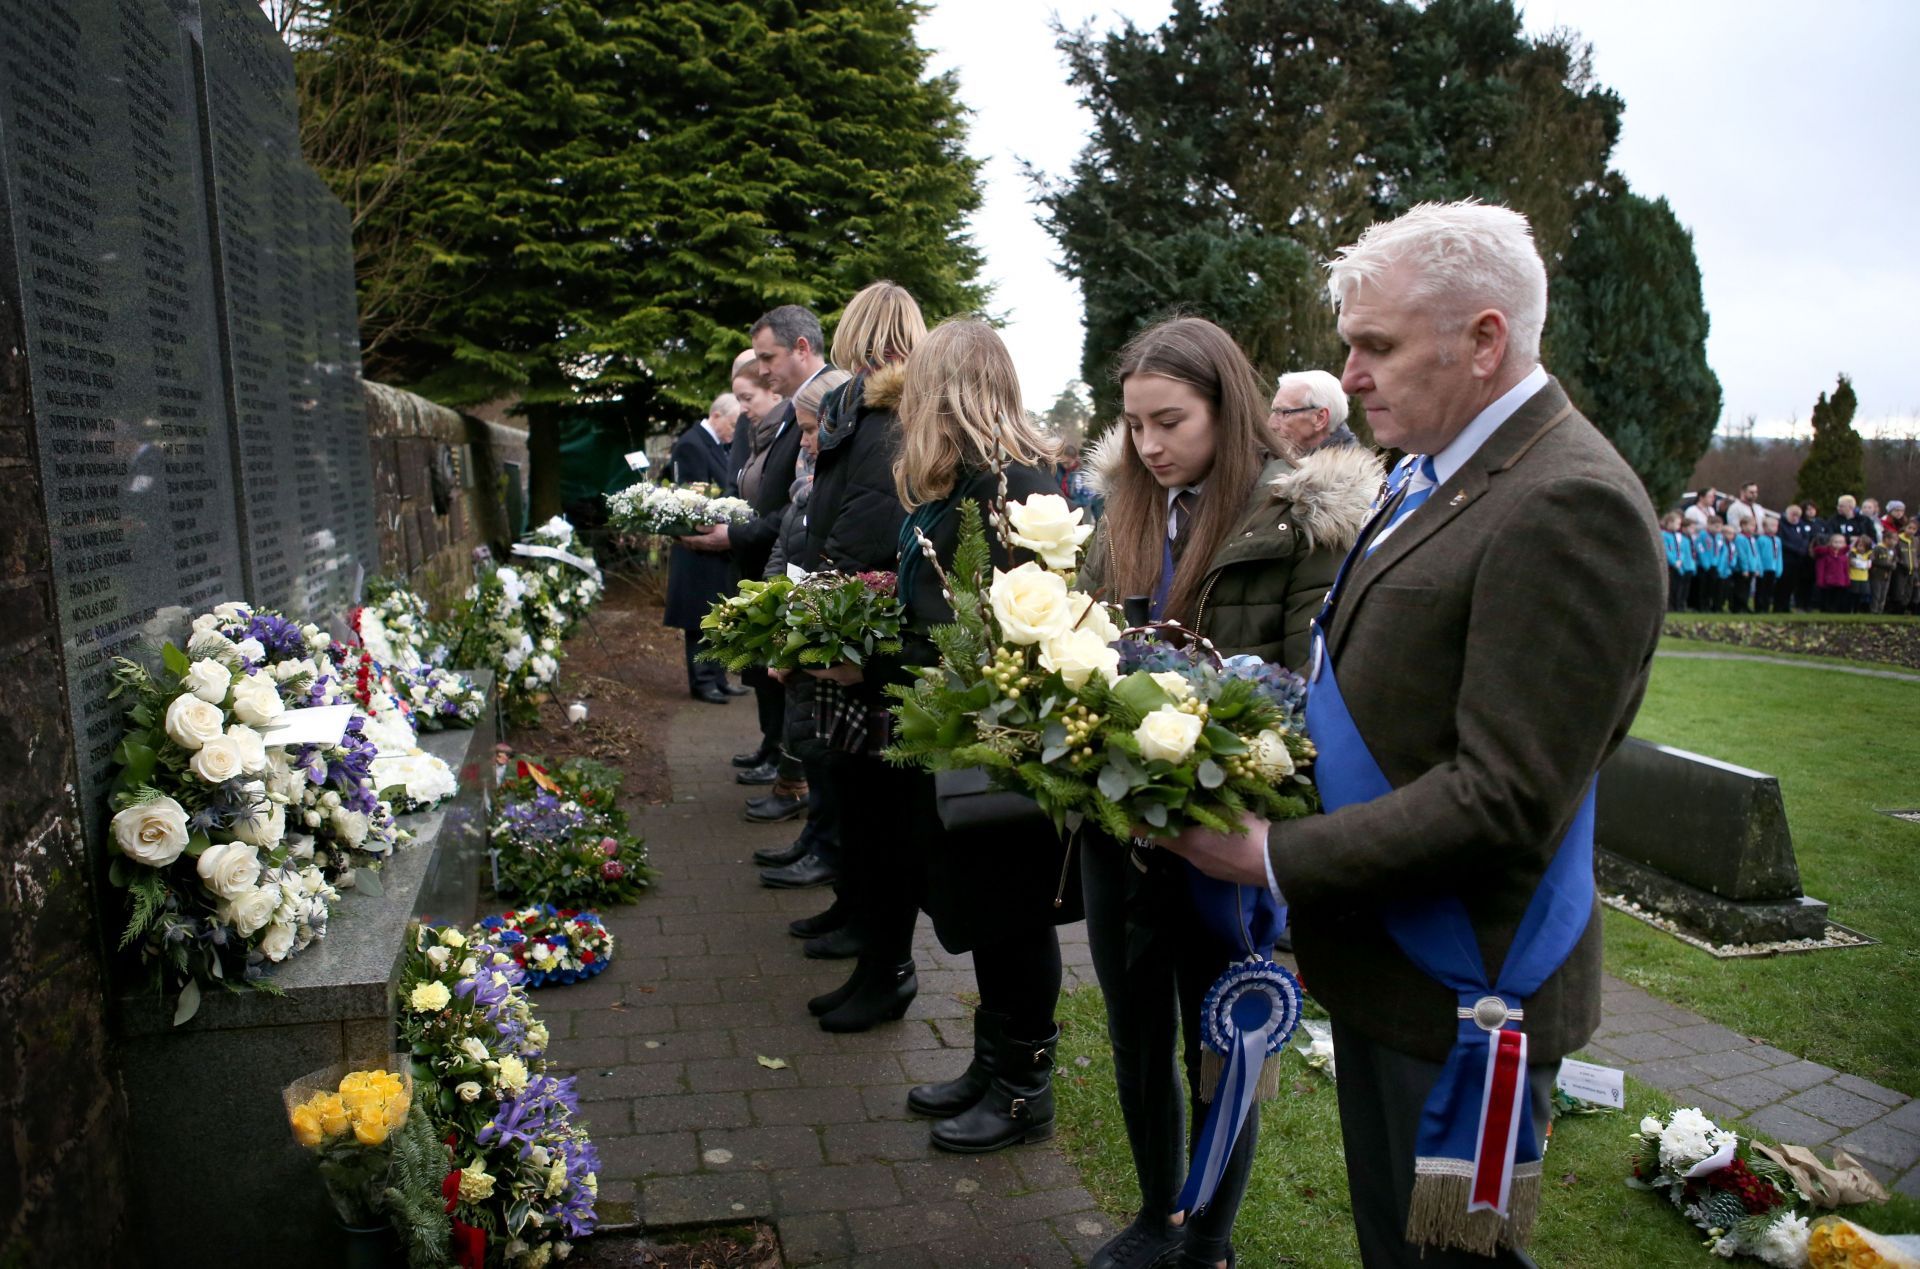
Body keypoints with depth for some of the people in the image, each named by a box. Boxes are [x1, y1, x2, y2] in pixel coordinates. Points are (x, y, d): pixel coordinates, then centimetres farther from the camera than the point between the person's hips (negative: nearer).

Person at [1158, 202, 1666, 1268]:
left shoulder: (1570, 506, -22)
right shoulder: (1433, 470, 9)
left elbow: (1503, 800, -25)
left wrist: (1276, 858, -19)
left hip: (1458, 995, -8)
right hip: (1381, 959, 9)